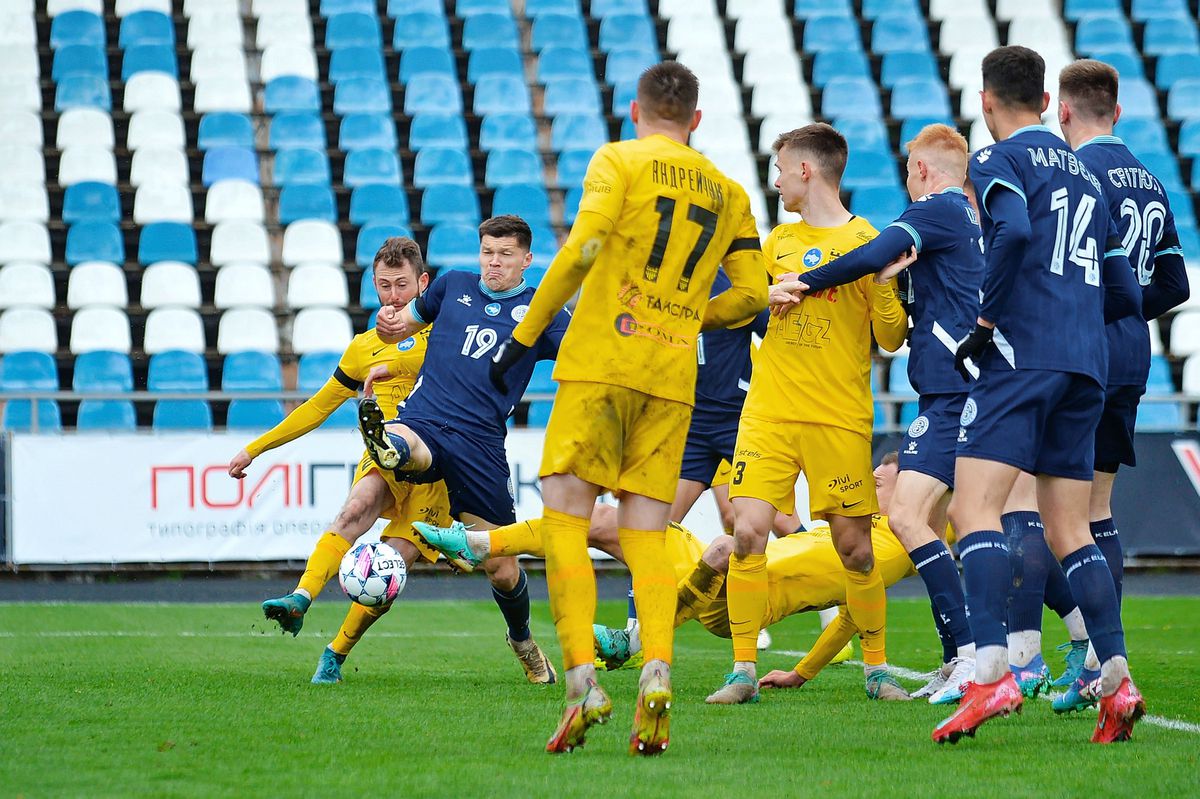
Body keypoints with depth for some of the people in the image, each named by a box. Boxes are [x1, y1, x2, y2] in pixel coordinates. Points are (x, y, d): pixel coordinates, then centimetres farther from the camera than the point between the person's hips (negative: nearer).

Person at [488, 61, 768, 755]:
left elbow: (582, 249, -12)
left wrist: (526, 334, -6)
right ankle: (658, 667, -17)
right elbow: (751, 293, 11)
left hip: (600, 364, -4)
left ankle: (584, 679, -14)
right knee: (647, 535, 6)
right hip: (674, 378, 4)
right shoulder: (728, 193, 15)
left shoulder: (619, 161, 2)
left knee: (565, 519, -2)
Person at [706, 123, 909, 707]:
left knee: (854, 547, -1)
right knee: (747, 532, -10)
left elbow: (892, 339, -3)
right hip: (768, 412, 4)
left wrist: (881, 279, -19)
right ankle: (743, 670, -5)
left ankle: (877, 669, 15)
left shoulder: (865, 242, 0)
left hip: (839, 419, -4)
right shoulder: (778, 242, 15)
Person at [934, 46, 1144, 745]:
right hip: (1087, 364, 7)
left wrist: (987, 321, -13)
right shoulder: (1086, 175, 23)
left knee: (974, 505, -13)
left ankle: (991, 671, -28)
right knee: (1070, 531, 11)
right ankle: (1118, 680, -1)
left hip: (1024, 351, -7)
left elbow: (1013, 232, -21)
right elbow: (1125, 294, 22)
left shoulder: (1002, 160, 1)